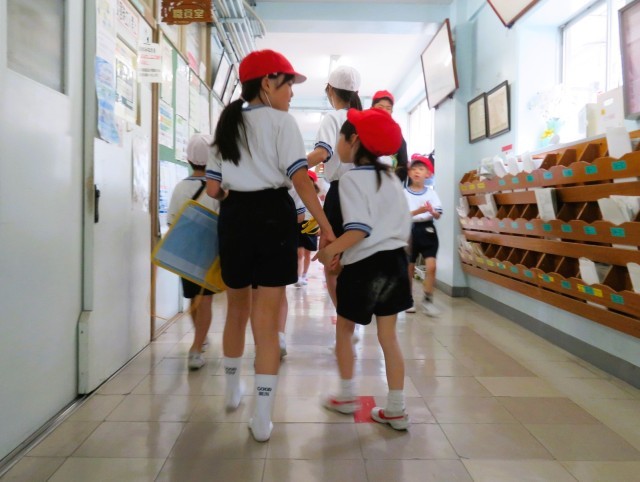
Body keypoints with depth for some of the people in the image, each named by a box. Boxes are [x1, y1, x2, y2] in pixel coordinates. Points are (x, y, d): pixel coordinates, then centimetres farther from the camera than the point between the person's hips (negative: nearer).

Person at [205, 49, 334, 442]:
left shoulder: (228, 123, 15)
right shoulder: (281, 120, -2)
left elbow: (212, 188, 9)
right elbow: (300, 179, -14)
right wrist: (326, 227, -13)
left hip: (235, 218, 5)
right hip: (272, 215, -5)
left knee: (237, 309, 21)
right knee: (266, 319, -1)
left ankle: (232, 390, 40)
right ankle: (262, 418, 5)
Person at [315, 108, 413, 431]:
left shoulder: (351, 179, -11)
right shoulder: (390, 178, 11)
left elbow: (360, 229, -23)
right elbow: (405, 227, 11)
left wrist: (330, 250, -17)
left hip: (364, 266, -6)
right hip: (394, 260, 7)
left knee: (344, 330, 15)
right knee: (388, 336, 11)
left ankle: (347, 396, 26)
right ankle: (395, 409, 16)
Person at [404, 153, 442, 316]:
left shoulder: (431, 193, 2)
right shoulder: (404, 193, -3)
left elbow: (438, 215, -2)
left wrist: (432, 212, -25)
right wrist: (417, 211, -27)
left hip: (427, 230, 1)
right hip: (409, 230, -1)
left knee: (431, 266, -10)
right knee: (409, 267, 9)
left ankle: (427, 300, 2)